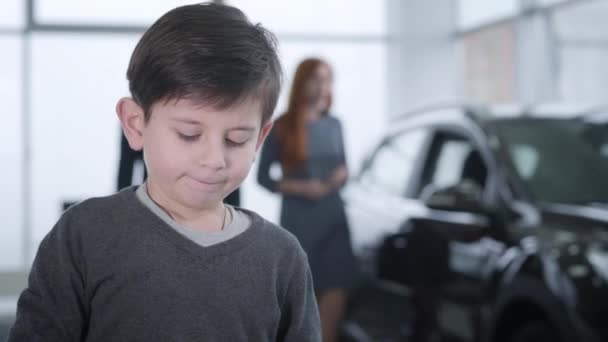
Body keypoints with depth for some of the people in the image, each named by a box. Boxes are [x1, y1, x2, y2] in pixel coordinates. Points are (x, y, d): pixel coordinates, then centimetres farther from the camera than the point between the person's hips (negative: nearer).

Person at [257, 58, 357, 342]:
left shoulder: (334, 125, 7)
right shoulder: (282, 128, -6)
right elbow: (263, 177, -3)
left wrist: (341, 175, -7)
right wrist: (300, 188, -16)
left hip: (333, 217, 4)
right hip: (298, 221, -3)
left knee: (337, 288, -5)